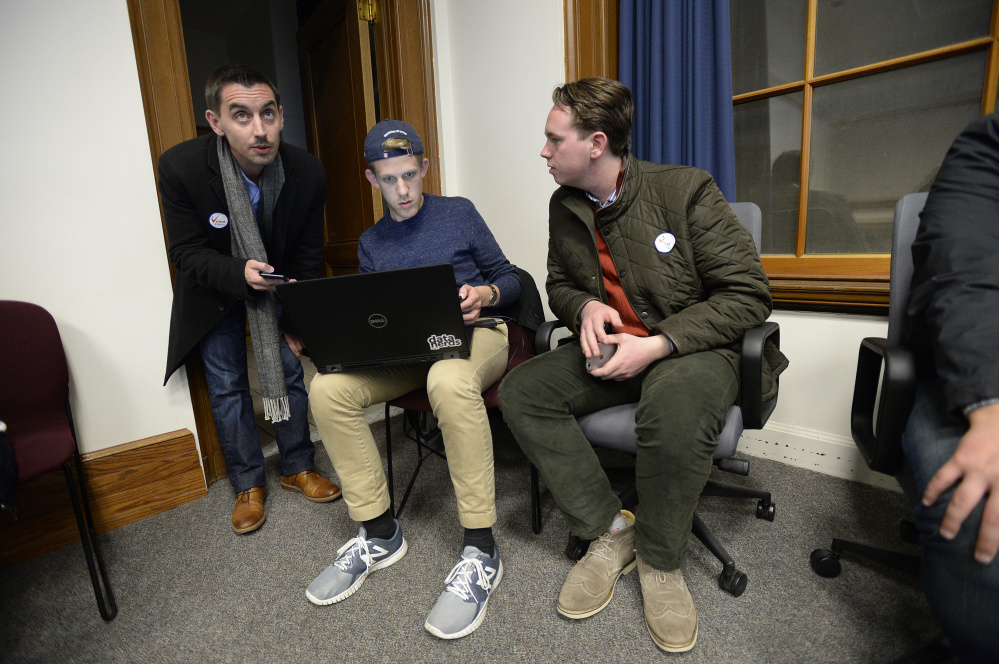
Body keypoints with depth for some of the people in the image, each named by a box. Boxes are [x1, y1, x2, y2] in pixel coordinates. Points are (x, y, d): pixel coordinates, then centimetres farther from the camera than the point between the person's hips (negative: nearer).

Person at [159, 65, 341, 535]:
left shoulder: (307, 172, -21)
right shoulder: (180, 167, -25)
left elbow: (308, 255, -11)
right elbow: (186, 252, -17)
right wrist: (240, 272, -38)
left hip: (278, 284, 1)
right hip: (214, 289, -1)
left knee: (290, 371, 4)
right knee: (226, 386, 2)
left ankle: (298, 468, 24)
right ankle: (248, 485, 20)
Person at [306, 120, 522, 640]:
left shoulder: (459, 213, 7)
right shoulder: (371, 243, 18)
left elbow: (509, 280, 6)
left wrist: (485, 294, -16)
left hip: (475, 334, -4)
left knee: (449, 381, -40)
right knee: (328, 387, -22)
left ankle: (480, 551, -25)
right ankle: (379, 533, -6)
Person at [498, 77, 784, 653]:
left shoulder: (686, 189, -11)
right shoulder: (564, 207, 7)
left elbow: (750, 295, -12)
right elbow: (559, 284, 18)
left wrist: (658, 345, -23)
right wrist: (585, 307, -7)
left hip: (693, 348, -5)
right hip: (609, 348, 5)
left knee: (676, 401, -39)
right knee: (521, 390, -16)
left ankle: (661, 562, -11)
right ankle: (610, 532, -6)